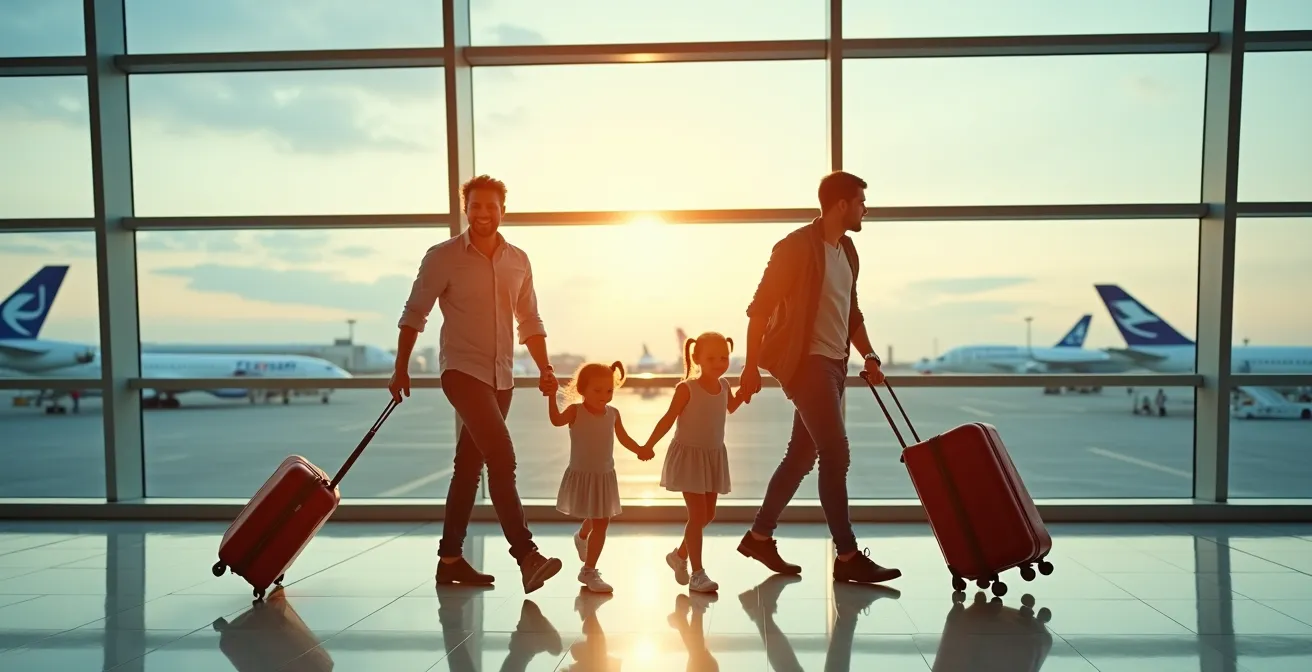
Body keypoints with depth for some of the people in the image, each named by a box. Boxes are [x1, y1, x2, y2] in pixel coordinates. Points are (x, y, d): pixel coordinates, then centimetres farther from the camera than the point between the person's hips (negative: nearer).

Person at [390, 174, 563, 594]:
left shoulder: (518, 261, 9)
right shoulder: (443, 257, -4)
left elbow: (529, 321, 13)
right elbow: (415, 314, -1)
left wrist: (544, 368, 4)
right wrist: (401, 369, -3)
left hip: (501, 377, 5)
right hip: (462, 369, -5)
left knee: (470, 465, 11)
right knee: (502, 457, -19)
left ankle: (450, 558, 21)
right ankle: (526, 554, -17)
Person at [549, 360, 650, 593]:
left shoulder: (613, 413, 0)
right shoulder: (575, 411, -12)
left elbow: (623, 438, 12)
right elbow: (556, 420, -32)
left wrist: (640, 449, -1)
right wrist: (551, 395, -43)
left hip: (605, 476, 4)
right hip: (581, 475, -4)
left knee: (602, 521, 13)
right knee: (596, 520, -2)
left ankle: (589, 571, 35)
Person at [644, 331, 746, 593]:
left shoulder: (723, 385, 0)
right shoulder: (686, 388, -18)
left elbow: (731, 407, 21)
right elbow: (669, 418, -16)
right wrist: (649, 444, -22)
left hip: (714, 456, 7)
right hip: (689, 455, -7)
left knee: (708, 514, 14)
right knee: (698, 514, -7)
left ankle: (680, 555, 35)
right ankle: (697, 574, 3)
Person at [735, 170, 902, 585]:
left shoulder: (847, 251, 15)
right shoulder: (797, 247, -11)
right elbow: (761, 308, -12)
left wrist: (869, 356, 11)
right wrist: (751, 367, -14)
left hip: (834, 364, 9)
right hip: (805, 361, -9)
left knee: (803, 454, 12)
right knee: (836, 454, -9)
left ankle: (760, 535, 24)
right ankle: (847, 557, -1)